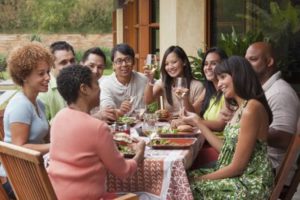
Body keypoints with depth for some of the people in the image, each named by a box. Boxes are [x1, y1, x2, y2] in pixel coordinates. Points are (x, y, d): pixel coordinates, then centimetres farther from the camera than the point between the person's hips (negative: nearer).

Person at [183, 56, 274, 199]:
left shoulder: (251, 108, -20)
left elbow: (237, 166, -19)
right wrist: (198, 122, 13)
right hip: (238, 177, 8)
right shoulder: (241, 108, 10)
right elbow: (225, 148, 8)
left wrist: (202, 178, -9)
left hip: (249, 184, -8)